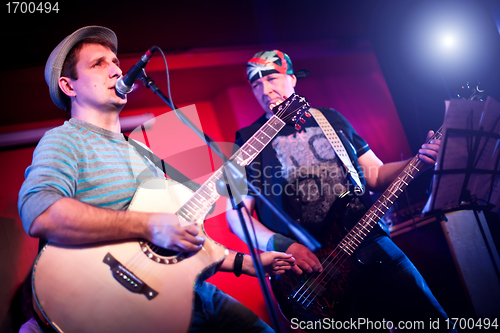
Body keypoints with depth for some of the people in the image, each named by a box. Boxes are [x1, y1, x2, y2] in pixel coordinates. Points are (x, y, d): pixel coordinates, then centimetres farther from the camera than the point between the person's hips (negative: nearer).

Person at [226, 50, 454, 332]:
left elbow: (376, 175, 14)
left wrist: (421, 161, -4)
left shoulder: (331, 119, 13)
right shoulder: (249, 139, 3)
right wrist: (281, 245, -16)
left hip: (373, 248, 4)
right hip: (310, 270, -3)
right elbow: (236, 213, -1)